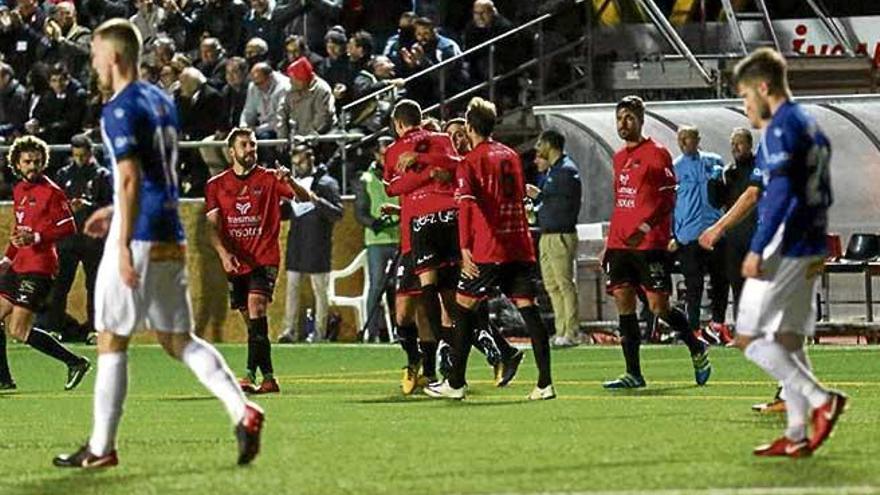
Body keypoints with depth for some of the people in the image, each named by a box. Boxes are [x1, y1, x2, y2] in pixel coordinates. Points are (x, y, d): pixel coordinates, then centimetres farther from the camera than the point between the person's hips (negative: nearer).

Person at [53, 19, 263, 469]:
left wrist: (124, 245, -22)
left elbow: (130, 180, -20)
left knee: (111, 340, 1)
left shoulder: (119, 111, -12)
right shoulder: (161, 102, 16)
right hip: (171, 237, 8)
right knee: (177, 338, 12)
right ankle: (243, 411, -6)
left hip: (139, 237, -8)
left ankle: (101, 447, 4)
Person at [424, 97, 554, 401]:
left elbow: (466, 204, -17)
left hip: (488, 250, -5)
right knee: (528, 308, 1)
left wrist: (465, 248, -23)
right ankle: (545, 383, -8)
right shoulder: (511, 156, 15)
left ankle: (455, 384, 8)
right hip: (521, 247, 5)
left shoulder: (470, 162, -5)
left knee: (464, 308, 6)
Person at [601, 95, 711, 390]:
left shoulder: (656, 154, -6)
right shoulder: (619, 158, 17)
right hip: (621, 244, 7)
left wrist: (645, 227, -23)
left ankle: (697, 350, 16)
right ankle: (633, 374, 4)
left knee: (659, 307, -7)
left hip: (650, 244, -7)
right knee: (623, 304, 1)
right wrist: (609, 243, 20)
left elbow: (668, 198, -12)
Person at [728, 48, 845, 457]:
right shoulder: (811, 127, 17)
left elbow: (780, 193, -23)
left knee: (748, 338, -6)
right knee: (788, 340, 12)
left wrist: (757, 249, -23)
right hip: (811, 250, 10)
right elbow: (823, 196, 22)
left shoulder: (781, 128, -13)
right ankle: (797, 435, 9)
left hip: (784, 250, -10)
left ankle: (821, 400, -15)